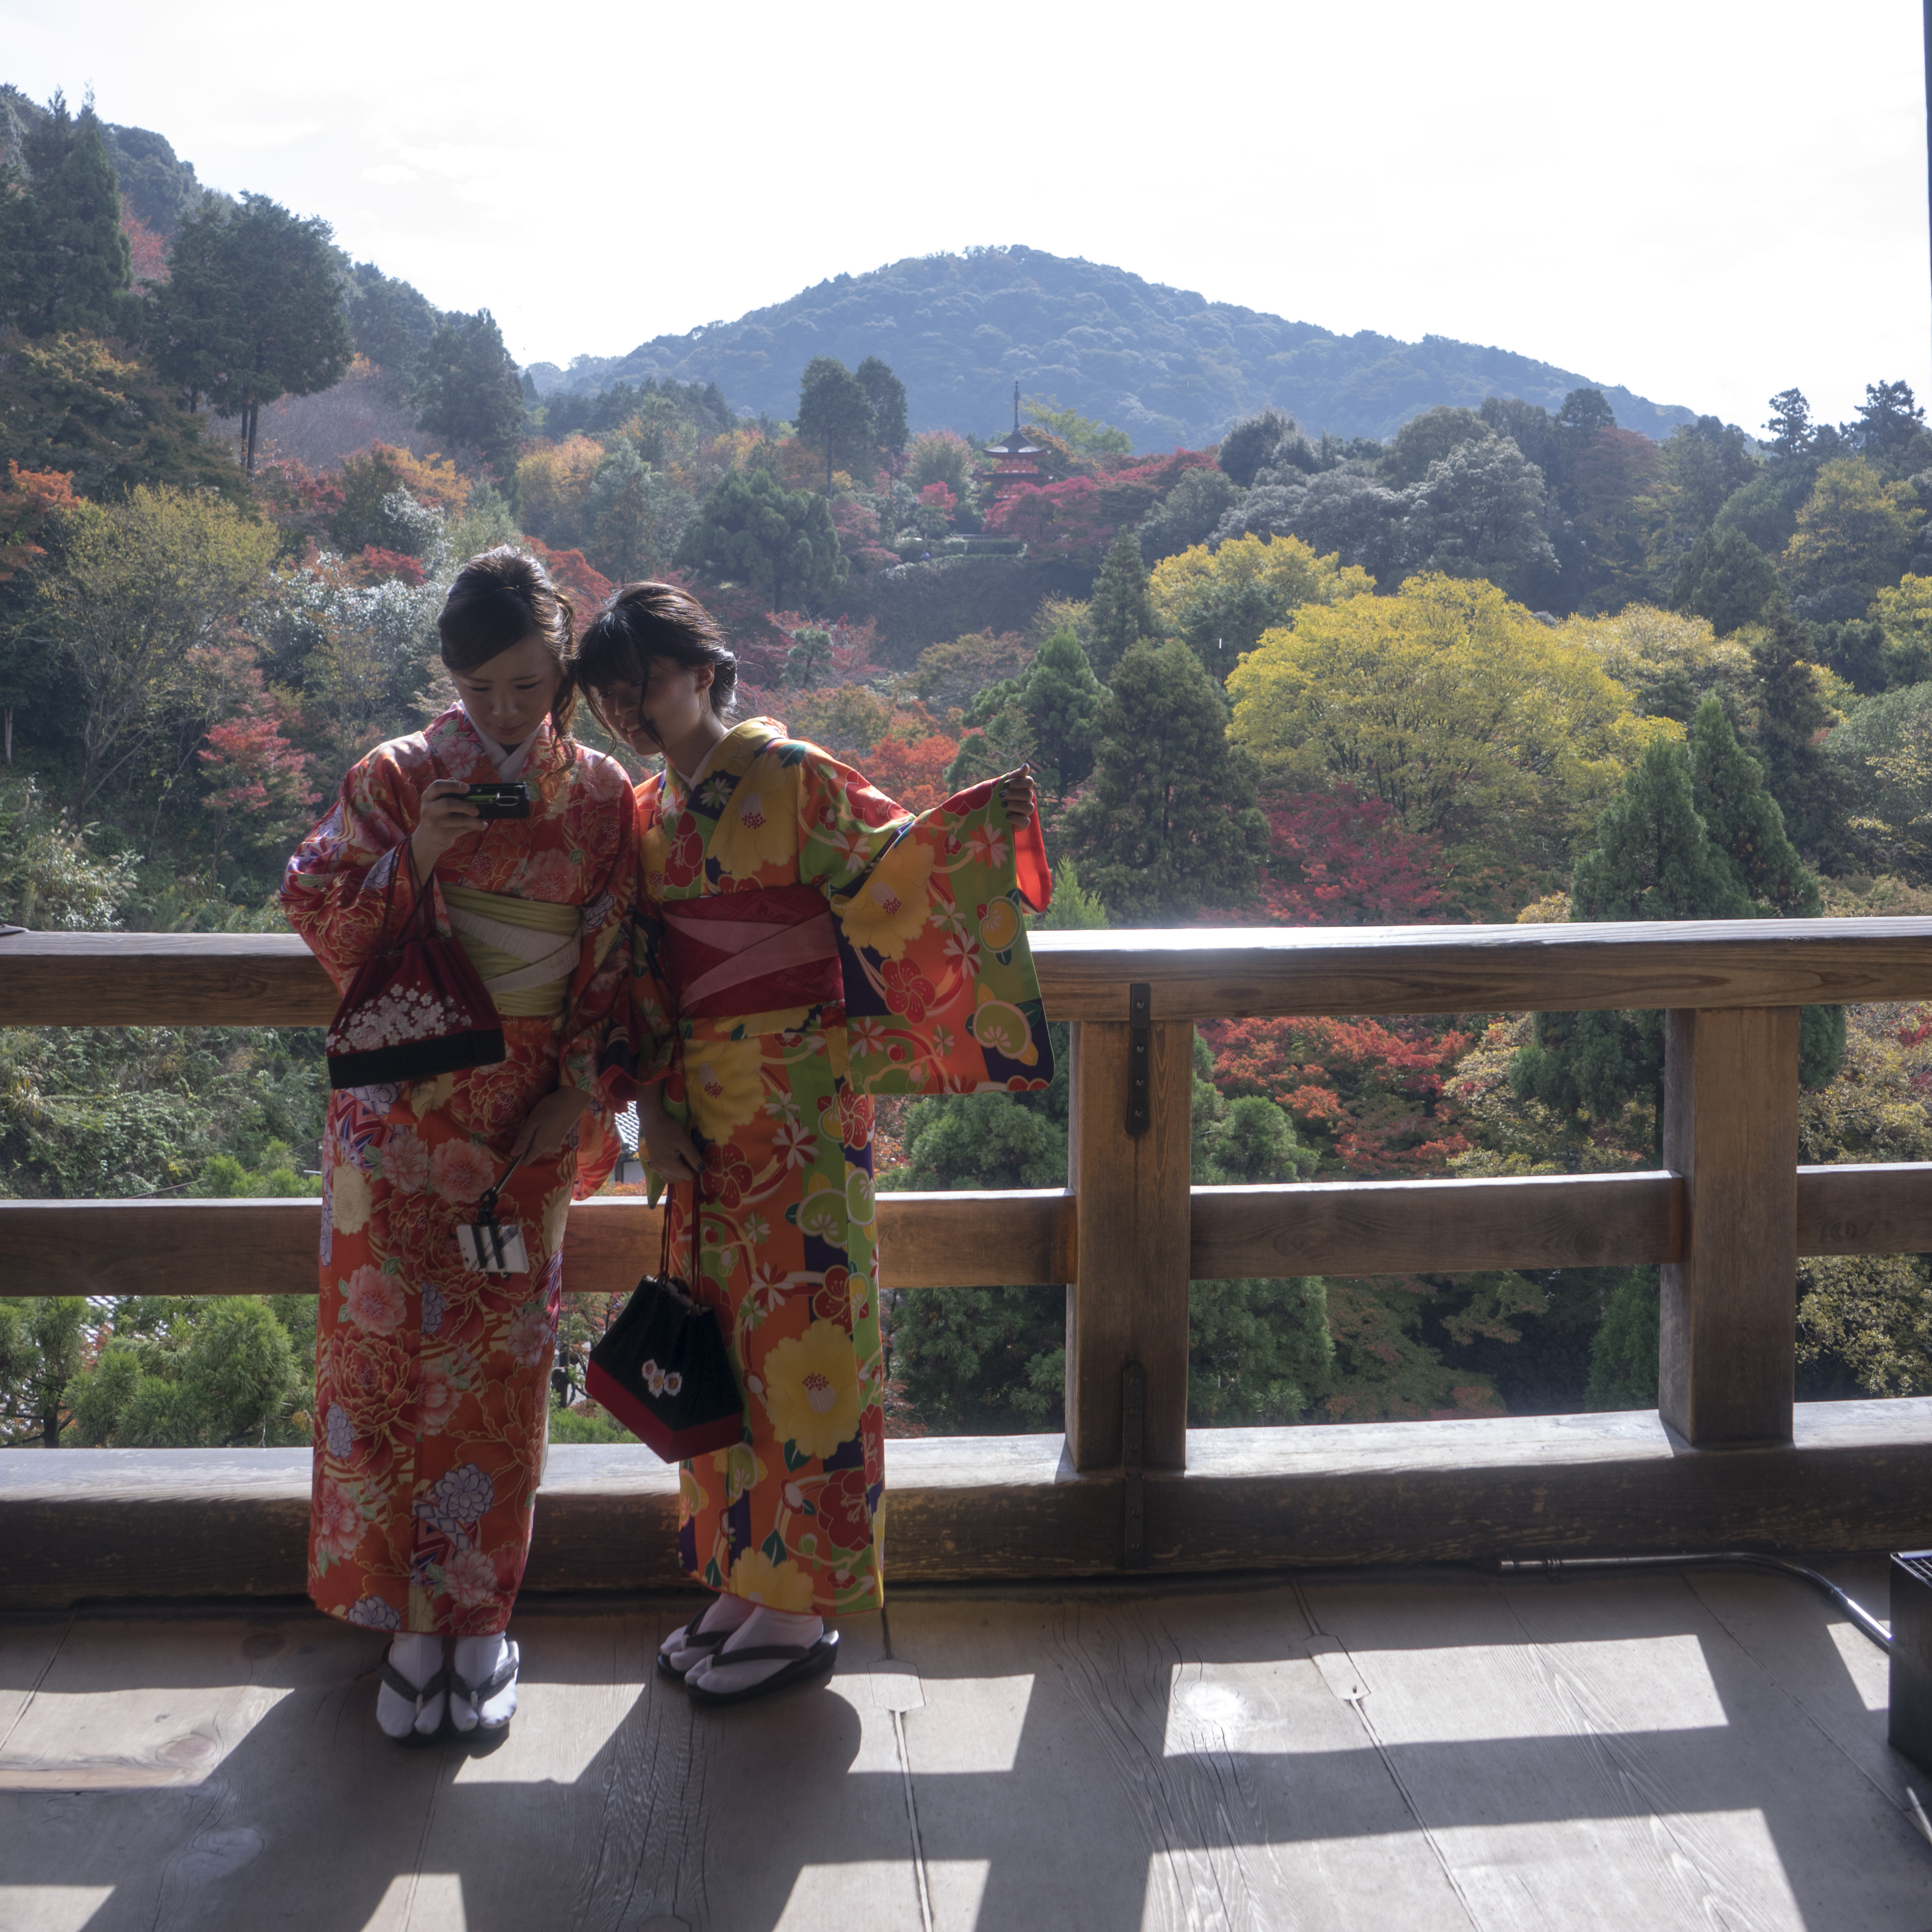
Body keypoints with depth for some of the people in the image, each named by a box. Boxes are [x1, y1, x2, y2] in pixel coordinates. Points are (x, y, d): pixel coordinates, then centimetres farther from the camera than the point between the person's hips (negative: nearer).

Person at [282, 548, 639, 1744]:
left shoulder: (602, 795, 1)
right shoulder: (398, 779, -1)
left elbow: (614, 963, 4)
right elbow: (322, 920, -1)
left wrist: (578, 1092, -3)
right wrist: (412, 860, -17)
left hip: (529, 1114, 0)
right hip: (404, 1106, 0)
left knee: (502, 1363, 6)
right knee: (390, 1351, 2)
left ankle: (482, 1619, 20)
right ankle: (413, 1616, 17)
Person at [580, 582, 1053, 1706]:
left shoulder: (788, 775, -6)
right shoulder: (646, 812, 13)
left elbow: (889, 861, -9)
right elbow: (644, 973, 14)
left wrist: (981, 822, -27)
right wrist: (651, 1100, 5)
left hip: (799, 1097, -7)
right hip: (703, 1106, 7)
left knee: (799, 1330, -2)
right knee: (724, 1331, 12)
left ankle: (801, 1609, 9)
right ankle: (745, 1580, 26)